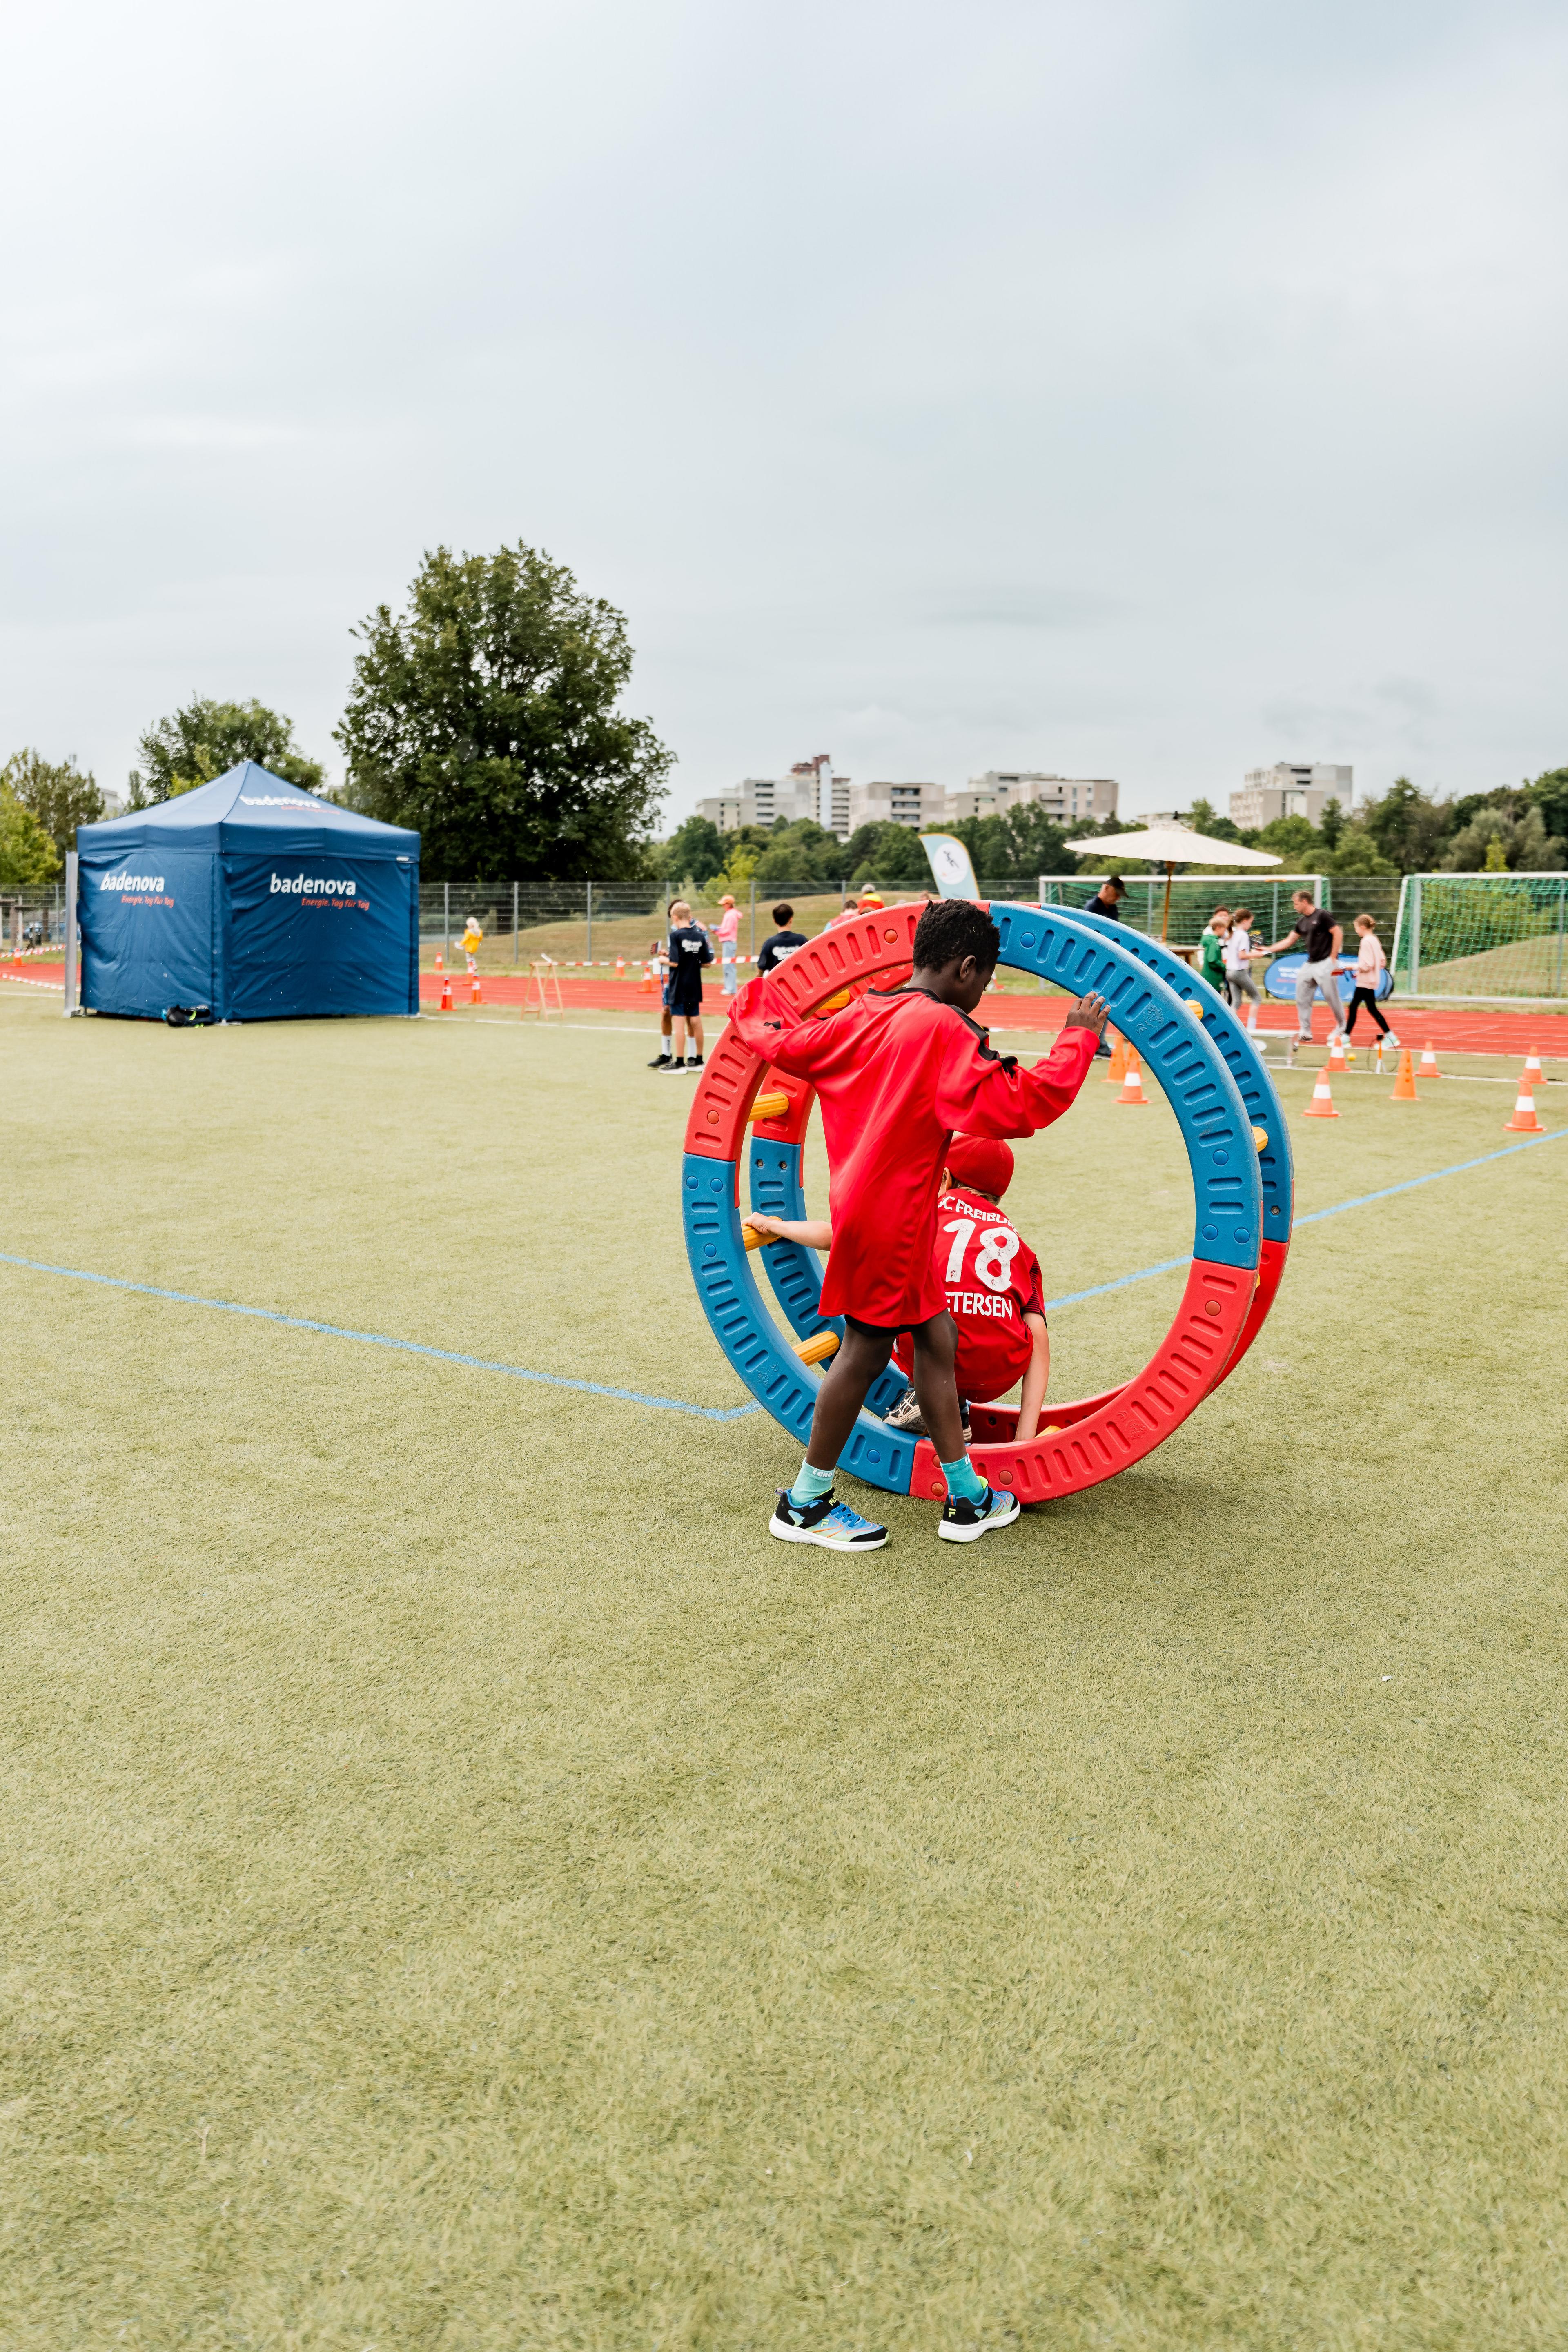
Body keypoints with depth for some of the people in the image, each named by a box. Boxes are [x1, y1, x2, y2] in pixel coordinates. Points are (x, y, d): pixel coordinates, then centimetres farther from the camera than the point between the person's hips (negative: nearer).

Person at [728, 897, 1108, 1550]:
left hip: (863, 1205, 9)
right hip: (892, 1218, -9)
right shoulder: (942, 1030, -17)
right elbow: (1023, 1107, -21)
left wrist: (757, 998, 39)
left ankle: (966, 1497, 24)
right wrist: (1078, 1037, -10)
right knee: (867, 1349, 2)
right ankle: (805, 1504, 14)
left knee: (935, 1337, 14)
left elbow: (786, 1043, 19)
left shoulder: (863, 1016, 7)